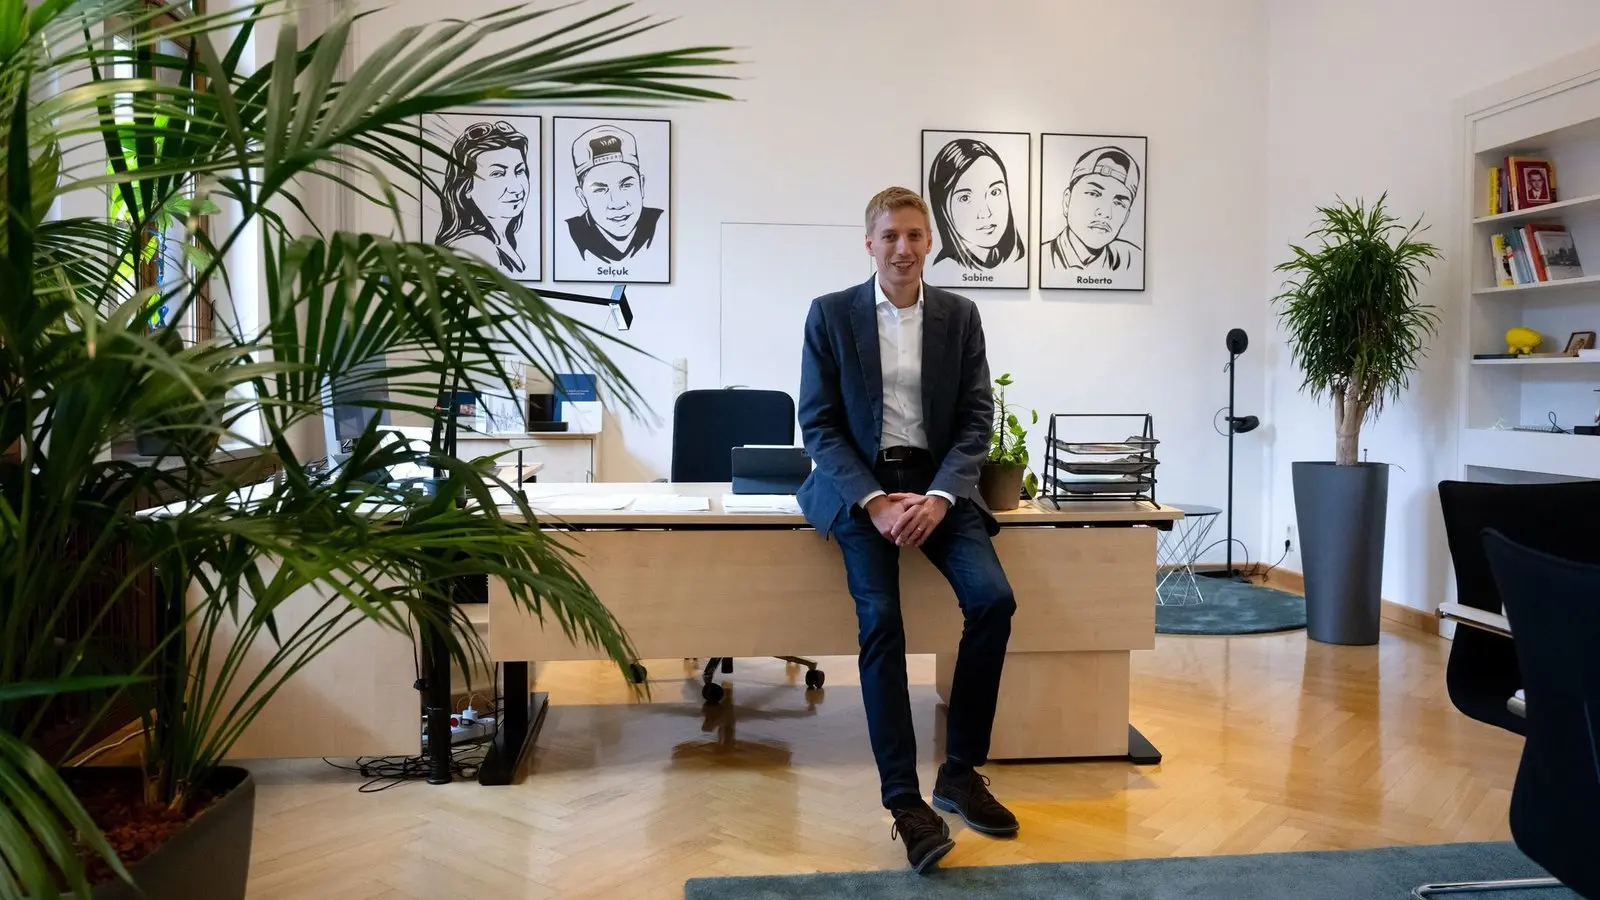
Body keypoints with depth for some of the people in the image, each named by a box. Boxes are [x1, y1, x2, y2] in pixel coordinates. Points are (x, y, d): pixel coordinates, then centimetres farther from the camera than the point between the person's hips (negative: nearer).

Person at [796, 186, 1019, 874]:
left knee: (993, 599, -20)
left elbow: (977, 419, 3)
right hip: (859, 483, -2)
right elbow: (818, 424, -3)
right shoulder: (830, 314, 1)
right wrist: (875, 501, -17)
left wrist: (938, 497, -14)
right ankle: (904, 799, -17)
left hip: (937, 480, 2)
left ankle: (960, 772, -4)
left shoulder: (959, 315, 7)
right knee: (880, 618, -24)